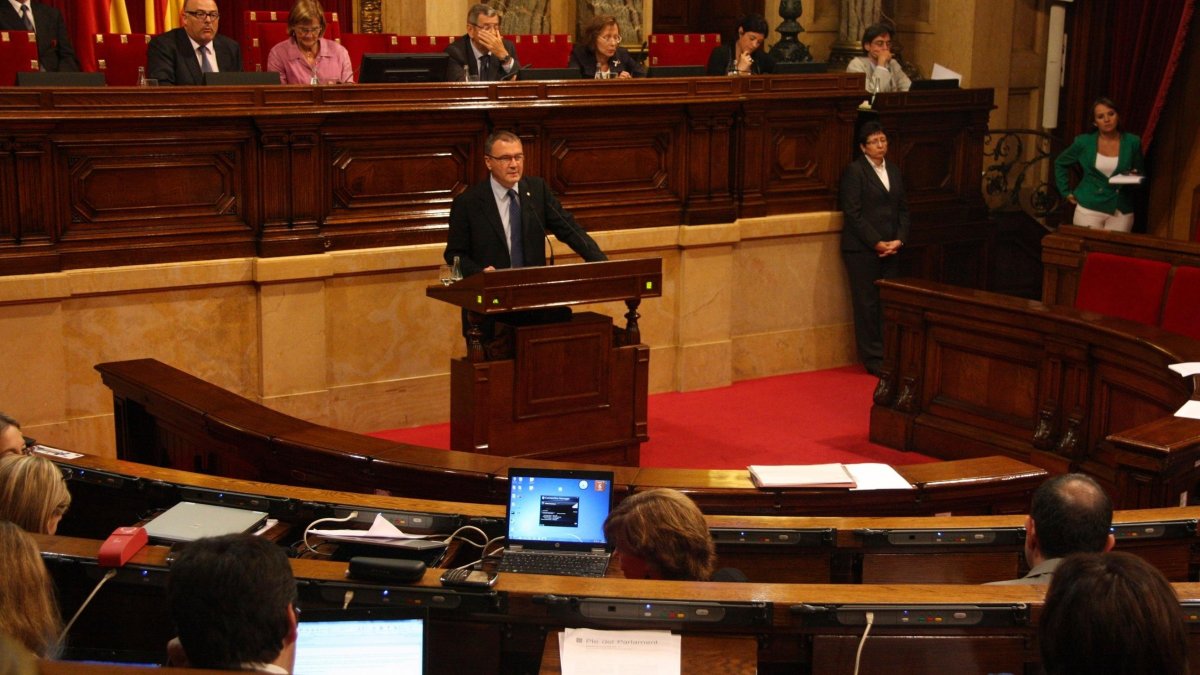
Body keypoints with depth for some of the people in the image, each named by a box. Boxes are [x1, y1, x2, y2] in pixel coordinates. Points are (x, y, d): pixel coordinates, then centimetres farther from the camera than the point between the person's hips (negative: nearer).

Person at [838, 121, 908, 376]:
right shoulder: (854, 171, -6)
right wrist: (876, 243, -13)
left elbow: (903, 208, 15)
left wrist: (899, 240, -1)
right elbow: (853, 213, -11)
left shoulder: (894, 171, 14)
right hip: (862, 249, -6)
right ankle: (873, 358, 5)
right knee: (867, 304, -1)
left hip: (890, 248, 6)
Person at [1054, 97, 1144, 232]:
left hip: (1121, 211, 1)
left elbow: (1140, 175, 11)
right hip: (1089, 209, -1)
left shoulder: (1132, 142, 1)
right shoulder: (1084, 142, 0)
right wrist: (1066, 192, 8)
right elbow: (1060, 163, 14)